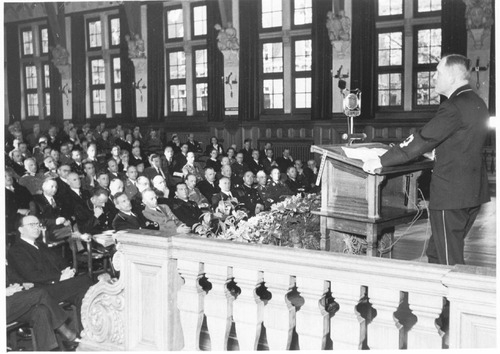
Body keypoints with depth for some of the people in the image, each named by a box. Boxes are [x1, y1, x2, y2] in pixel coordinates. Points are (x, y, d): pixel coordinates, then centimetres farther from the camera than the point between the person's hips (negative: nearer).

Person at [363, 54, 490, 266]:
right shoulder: (477, 103, 11)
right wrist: (434, 153, 25)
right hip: (473, 193, 9)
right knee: (435, 253, 18)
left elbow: (422, 141, -21)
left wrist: (381, 161, -16)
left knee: (449, 262, 0)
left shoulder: (454, 107, -18)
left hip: (451, 195, -9)